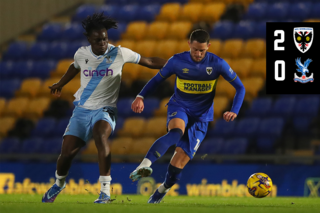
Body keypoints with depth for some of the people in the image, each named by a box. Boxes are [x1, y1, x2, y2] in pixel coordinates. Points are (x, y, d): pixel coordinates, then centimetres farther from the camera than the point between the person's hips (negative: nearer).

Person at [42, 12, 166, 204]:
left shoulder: (119, 53, -9)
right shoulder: (82, 54, 0)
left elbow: (149, 62, -1)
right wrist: (60, 84, 41)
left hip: (105, 110, -3)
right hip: (82, 109, 3)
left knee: (101, 134, -37)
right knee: (67, 153, -2)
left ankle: (105, 190, -36)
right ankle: (59, 183, 34)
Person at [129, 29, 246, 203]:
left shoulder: (217, 64, -10)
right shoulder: (177, 61, -9)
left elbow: (240, 88, -2)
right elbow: (157, 79, 4)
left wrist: (234, 111, -18)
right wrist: (140, 97, -13)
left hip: (200, 116, 1)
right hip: (179, 107, -1)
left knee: (181, 158, -8)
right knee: (176, 132, -37)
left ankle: (164, 189, 17)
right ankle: (145, 164, -51)